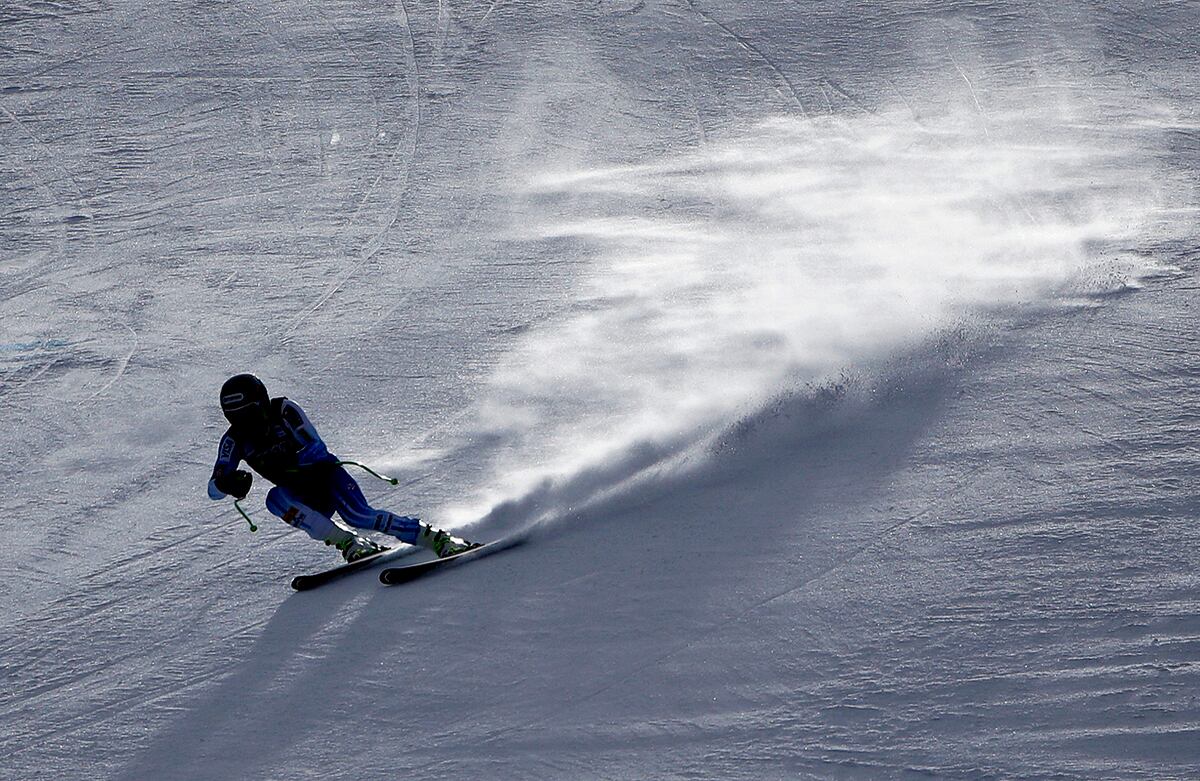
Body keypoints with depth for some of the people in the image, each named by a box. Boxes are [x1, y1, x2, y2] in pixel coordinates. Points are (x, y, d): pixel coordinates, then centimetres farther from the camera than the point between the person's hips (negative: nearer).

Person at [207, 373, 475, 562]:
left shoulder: (284, 411, -17)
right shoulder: (235, 439, -6)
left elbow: (317, 449, -23)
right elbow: (214, 489, -11)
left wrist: (282, 463, -37)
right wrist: (227, 482, -35)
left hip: (327, 476, -4)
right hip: (307, 502, 4)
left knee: (359, 516, -30)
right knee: (275, 498, -28)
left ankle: (438, 540, -22)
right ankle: (350, 544, -26)